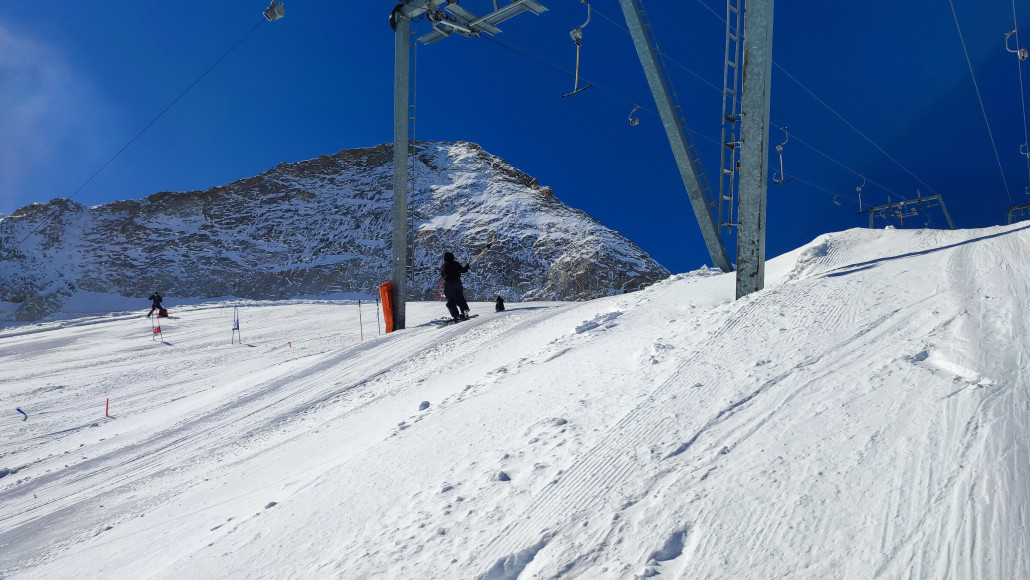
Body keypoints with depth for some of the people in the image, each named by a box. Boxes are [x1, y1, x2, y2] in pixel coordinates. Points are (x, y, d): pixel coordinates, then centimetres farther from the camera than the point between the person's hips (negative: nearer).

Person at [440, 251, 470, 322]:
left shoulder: (443, 266, 6)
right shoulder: (456, 263, 1)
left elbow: (442, 276, 16)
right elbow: (463, 270, 2)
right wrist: (467, 266, 21)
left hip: (448, 284, -1)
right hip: (458, 282, 1)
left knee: (451, 301, 4)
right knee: (460, 299, 14)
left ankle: (456, 315, -8)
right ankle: (465, 312, 6)